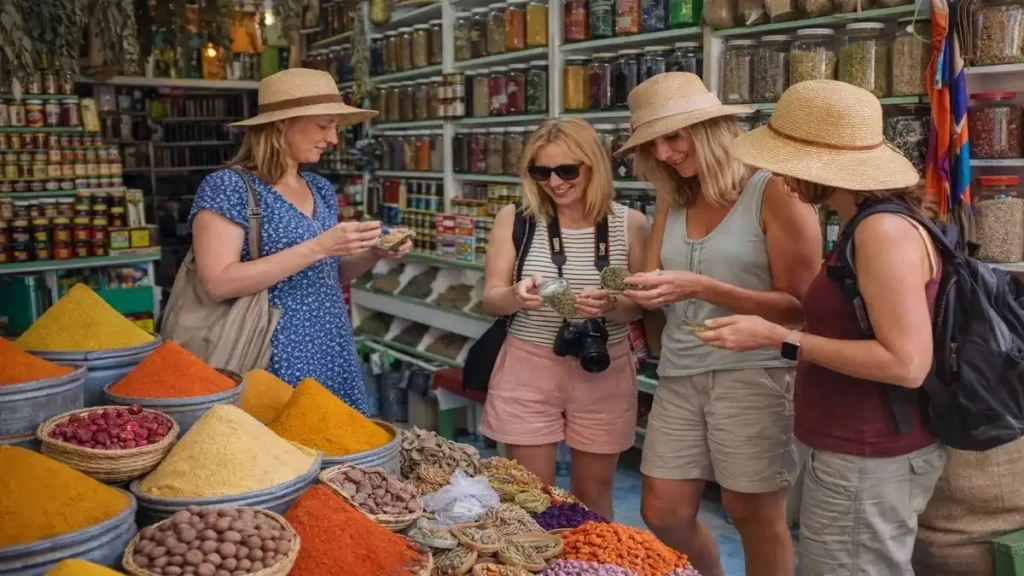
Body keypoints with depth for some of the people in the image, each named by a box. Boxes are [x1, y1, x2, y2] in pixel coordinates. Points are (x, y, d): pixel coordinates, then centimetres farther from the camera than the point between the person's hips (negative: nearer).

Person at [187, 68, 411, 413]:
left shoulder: (321, 189, 10)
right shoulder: (228, 187, -9)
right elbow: (218, 284, -19)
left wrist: (373, 254, -1)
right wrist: (316, 248, -23)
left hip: (333, 357, 6)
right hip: (275, 363, -6)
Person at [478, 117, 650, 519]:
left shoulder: (629, 224, -4)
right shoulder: (515, 219, -4)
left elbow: (638, 309, 1)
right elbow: (491, 301, -3)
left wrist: (609, 305, -23)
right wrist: (516, 295, -27)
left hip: (604, 374, 1)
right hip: (528, 370, 0)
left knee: (593, 496, 15)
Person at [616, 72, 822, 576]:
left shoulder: (775, 194, -9)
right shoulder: (671, 200, 10)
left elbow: (798, 307, -12)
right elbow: (661, 290, 10)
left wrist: (702, 288, -22)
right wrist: (636, 292, -14)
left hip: (753, 376, -6)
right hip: (679, 377, 6)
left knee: (755, 518, 7)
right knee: (663, 515, 10)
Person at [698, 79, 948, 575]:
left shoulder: (883, 231, -21)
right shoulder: (870, 224, 10)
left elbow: (907, 363, -25)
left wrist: (779, 339, -22)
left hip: (866, 460, -10)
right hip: (860, 451, 10)